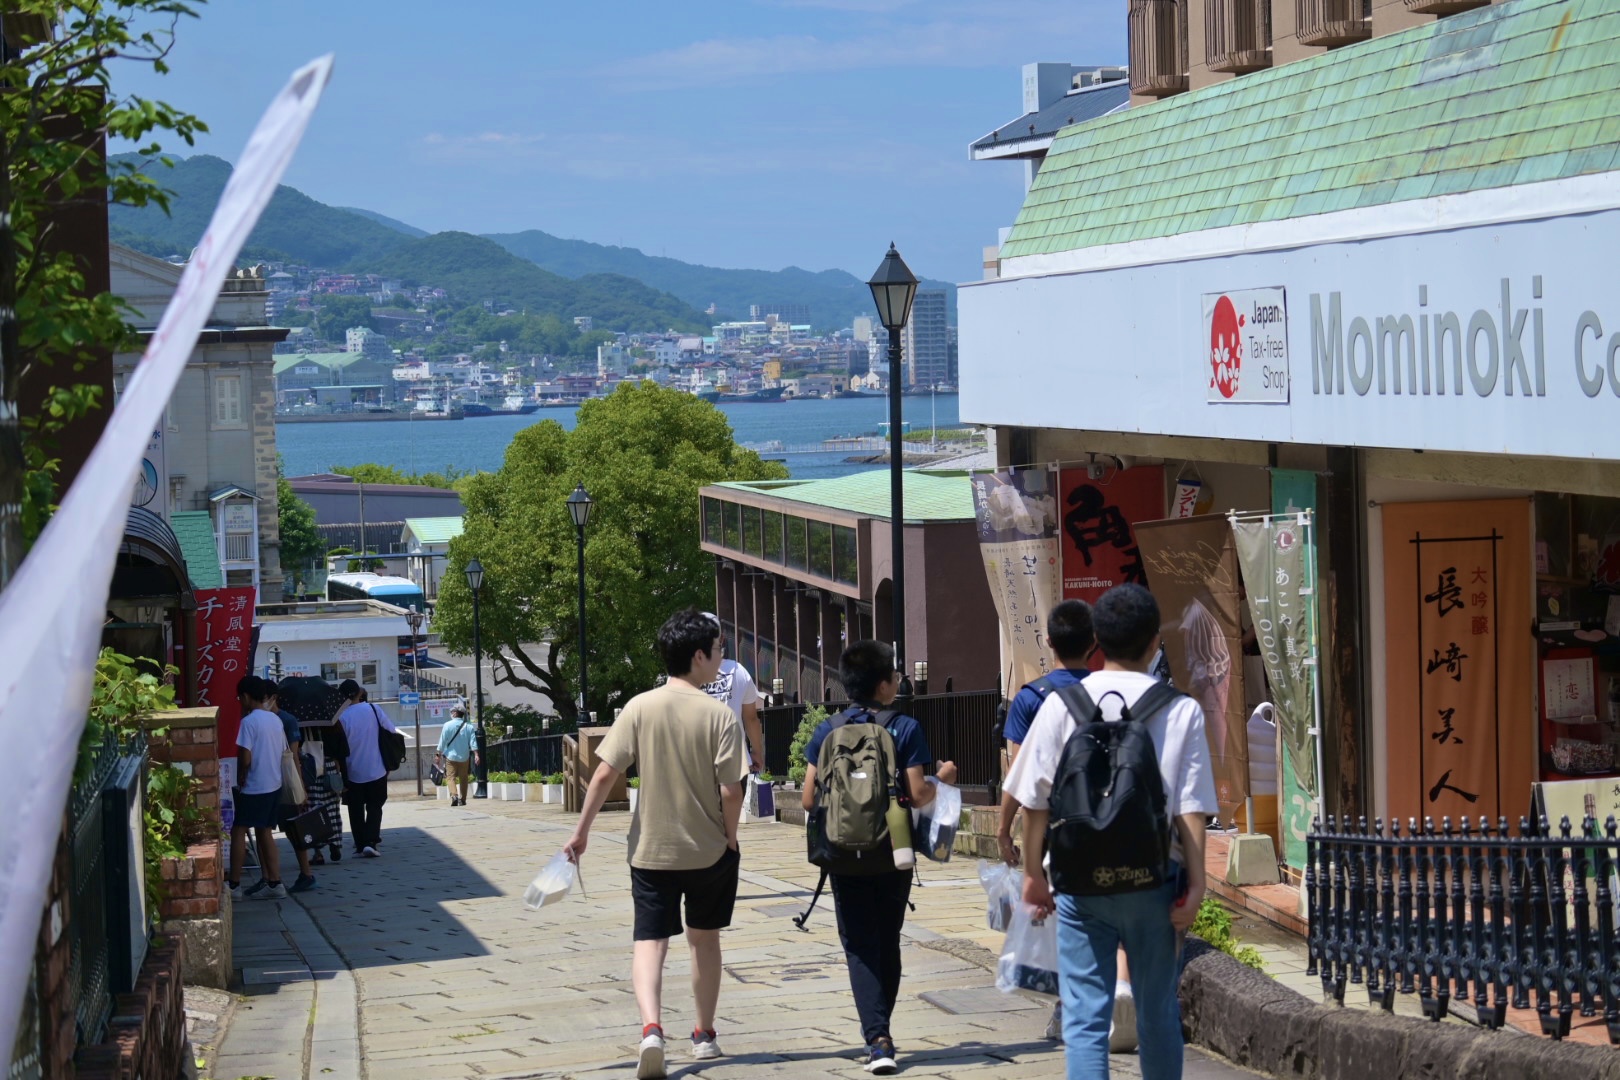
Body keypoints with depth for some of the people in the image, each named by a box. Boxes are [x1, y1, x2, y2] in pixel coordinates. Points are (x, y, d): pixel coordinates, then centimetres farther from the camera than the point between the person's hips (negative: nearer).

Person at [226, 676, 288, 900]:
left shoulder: (249, 721, -15)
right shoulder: (275, 720, 8)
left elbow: (245, 758, -19)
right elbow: (282, 753, 13)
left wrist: (240, 780, -4)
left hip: (254, 787, -8)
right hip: (274, 785, 8)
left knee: (238, 832, -1)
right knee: (265, 832, 13)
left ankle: (234, 885, -2)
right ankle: (273, 882, 11)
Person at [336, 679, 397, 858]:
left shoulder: (342, 717, -9)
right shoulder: (373, 709, -6)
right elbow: (392, 731, 1)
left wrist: (342, 777, 1)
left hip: (353, 773, -1)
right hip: (376, 770, 1)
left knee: (356, 810, 10)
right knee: (374, 807, 9)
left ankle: (360, 845, 8)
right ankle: (370, 842, -8)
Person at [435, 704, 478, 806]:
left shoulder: (448, 725, -6)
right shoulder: (468, 727, 1)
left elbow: (442, 742, -5)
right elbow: (473, 742, -6)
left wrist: (439, 755, 1)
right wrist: (476, 755, -7)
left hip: (451, 756, -3)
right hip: (464, 757, 3)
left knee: (450, 777, -3)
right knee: (463, 778, 13)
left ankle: (454, 795, -25)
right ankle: (462, 800, 16)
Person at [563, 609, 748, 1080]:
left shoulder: (640, 708, -6)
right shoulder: (719, 716, -12)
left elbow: (605, 775, -8)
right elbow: (730, 791, -15)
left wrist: (581, 831, 1)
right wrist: (731, 838, 3)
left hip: (651, 849, 0)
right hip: (709, 849, 0)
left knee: (650, 943, 1)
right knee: (704, 938, 18)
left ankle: (651, 1028, -23)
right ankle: (705, 1035, 28)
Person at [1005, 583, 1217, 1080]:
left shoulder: (1061, 704, 0)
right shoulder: (1181, 710, -3)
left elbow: (1035, 798, 3)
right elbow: (1191, 808, -7)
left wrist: (1033, 872, 12)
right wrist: (1195, 883, -4)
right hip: (1154, 880, 0)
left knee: (1084, 1015, 1)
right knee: (1158, 1012, 13)